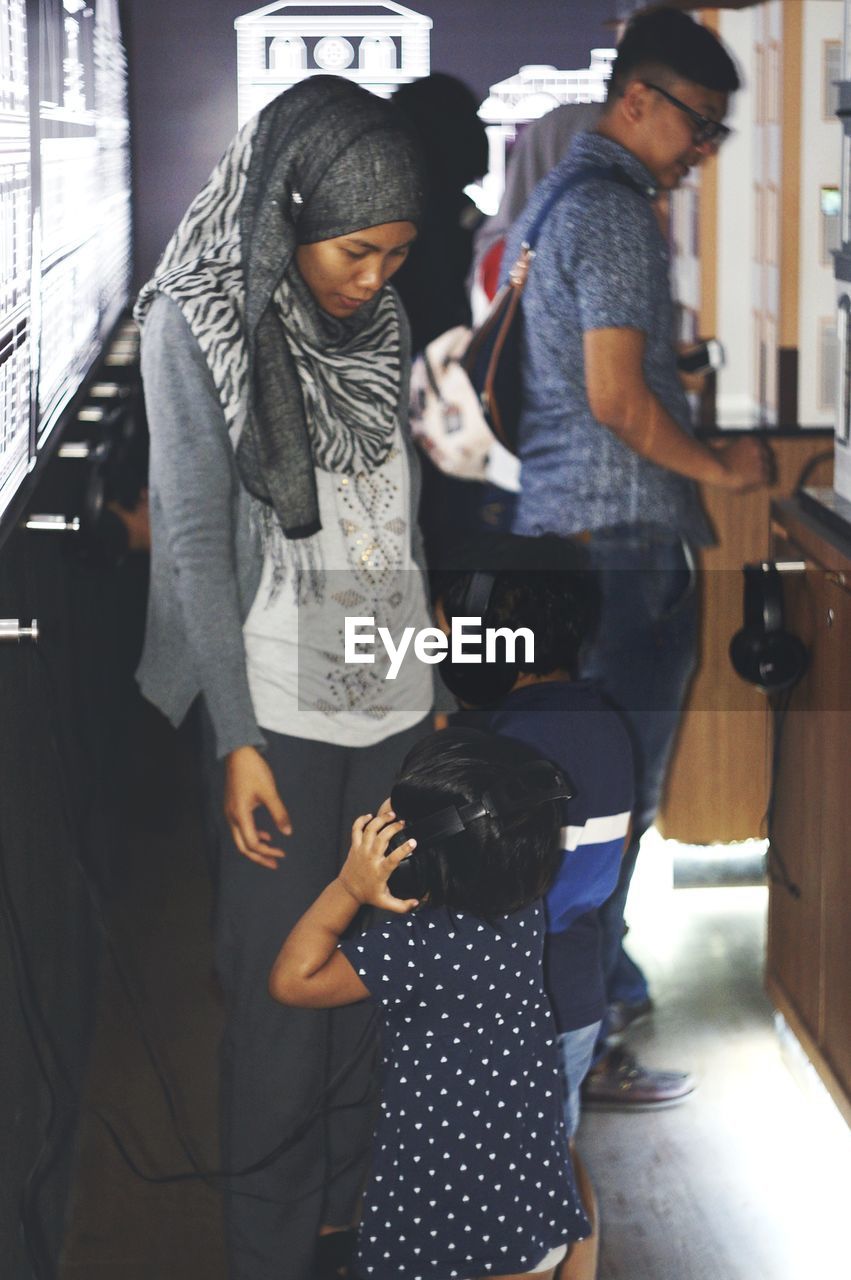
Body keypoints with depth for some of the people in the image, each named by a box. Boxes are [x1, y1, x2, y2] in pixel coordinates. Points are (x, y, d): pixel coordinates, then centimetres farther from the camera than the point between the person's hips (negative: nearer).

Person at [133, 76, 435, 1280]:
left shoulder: (378, 322, 6)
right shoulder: (199, 322, -10)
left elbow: (402, 512, 11)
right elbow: (196, 540, -12)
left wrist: (438, 689, 12)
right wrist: (236, 739, -15)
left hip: (393, 696, 5)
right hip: (281, 710, -5)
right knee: (283, 977, 1)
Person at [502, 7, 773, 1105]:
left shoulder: (552, 196, 16)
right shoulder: (617, 212, -15)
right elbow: (616, 398, -21)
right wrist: (719, 469, -9)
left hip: (553, 532, 10)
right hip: (626, 540, -10)